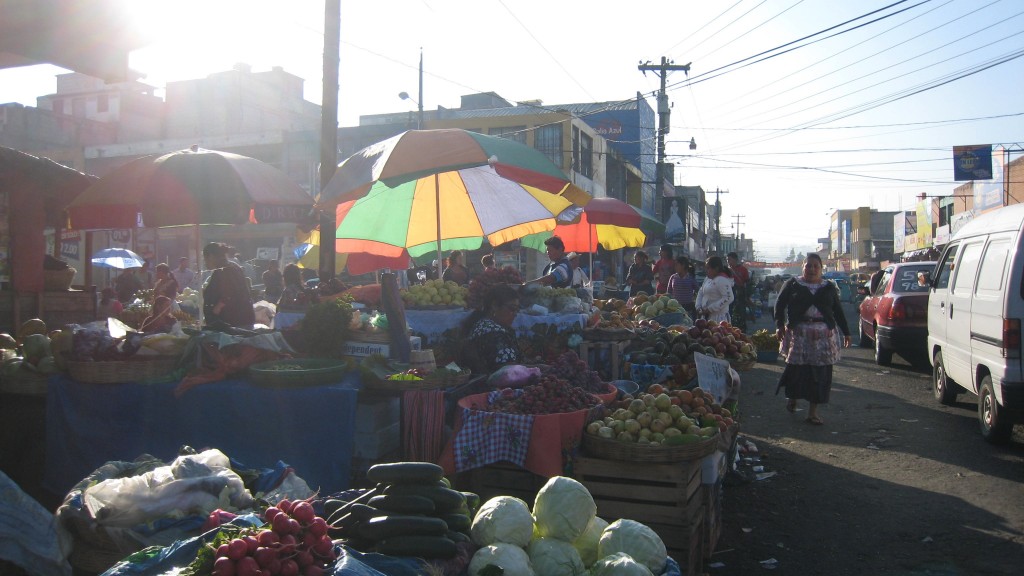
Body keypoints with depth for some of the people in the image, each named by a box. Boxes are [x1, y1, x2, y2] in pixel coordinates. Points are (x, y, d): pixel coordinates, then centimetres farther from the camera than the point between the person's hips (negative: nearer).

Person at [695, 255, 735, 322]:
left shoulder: (721, 280, -14)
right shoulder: (707, 279, 14)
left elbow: (729, 298, -23)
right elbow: (701, 293, 23)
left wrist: (710, 309, -22)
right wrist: (698, 307, 5)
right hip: (706, 317, 9)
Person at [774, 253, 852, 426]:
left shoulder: (829, 287, 12)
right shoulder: (792, 284, 4)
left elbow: (838, 311, 15)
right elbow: (780, 305, 4)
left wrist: (846, 332, 13)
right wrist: (780, 325, -7)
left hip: (824, 335, 2)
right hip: (798, 333, -2)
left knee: (820, 371, 0)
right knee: (797, 367, -3)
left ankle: (813, 412, 9)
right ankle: (792, 398, 27)